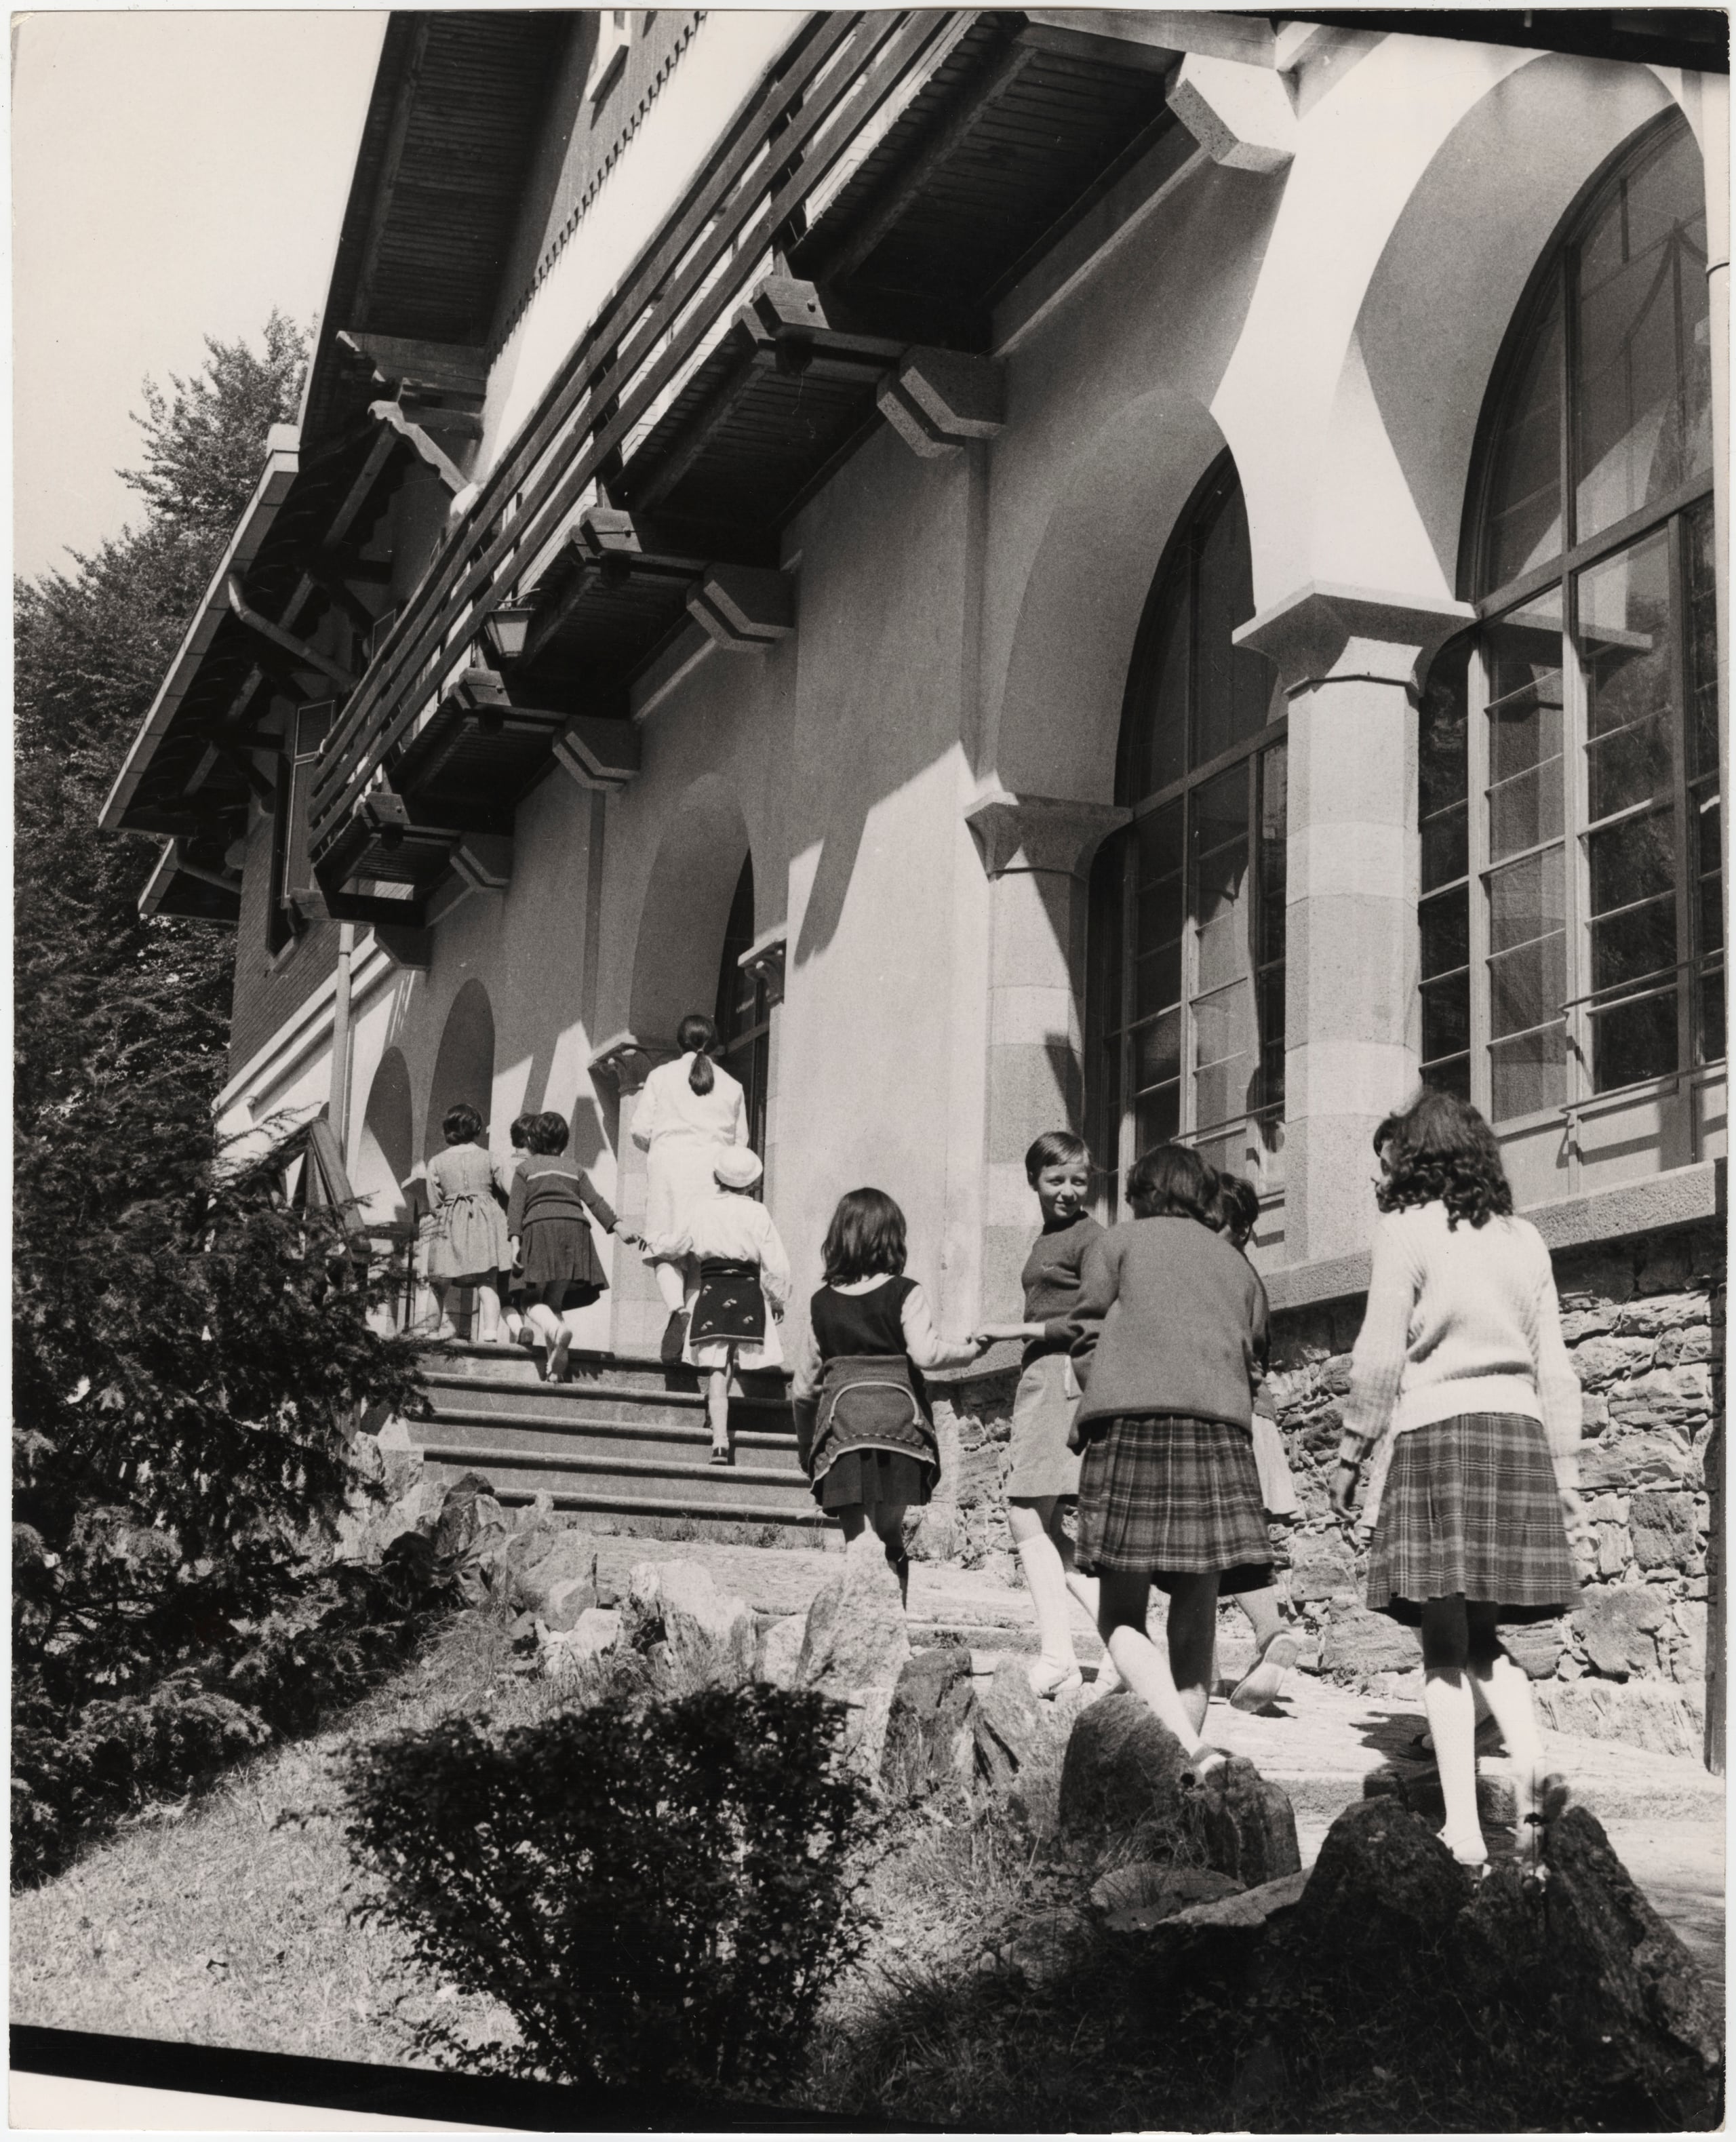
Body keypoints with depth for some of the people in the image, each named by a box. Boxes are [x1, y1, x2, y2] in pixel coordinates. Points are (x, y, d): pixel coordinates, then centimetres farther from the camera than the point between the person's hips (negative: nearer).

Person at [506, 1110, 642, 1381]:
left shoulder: (525, 1168, 19)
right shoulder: (574, 1168, 26)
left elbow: (516, 1206, 6)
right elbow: (594, 1200, 13)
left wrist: (515, 1240, -3)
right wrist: (618, 1226, 7)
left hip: (540, 1226, -3)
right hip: (575, 1226, 3)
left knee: (535, 1298, -2)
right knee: (555, 1299, 7)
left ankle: (555, 1327, -36)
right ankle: (555, 1366, -3)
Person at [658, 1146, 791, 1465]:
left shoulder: (700, 1212, 6)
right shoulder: (757, 1214, -1)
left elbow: (679, 1248, 17)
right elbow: (776, 1263, -1)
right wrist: (778, 1301, 12)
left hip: (710, 1292, 1)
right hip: (748, 1292, -1)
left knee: (717, 1372, -3)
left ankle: (719, 1442, -14)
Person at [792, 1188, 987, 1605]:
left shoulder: (822, 1304, 11)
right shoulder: (905, 1294, 2)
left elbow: (803, 1386, 14)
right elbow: (925, 1352, -14)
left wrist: (805, 1444, 26)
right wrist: (969, 1350, 4)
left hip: (841, 1423, 1)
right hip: (898, 1418, -1)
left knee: (857, 1538, 2)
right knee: (891, 1537, 10)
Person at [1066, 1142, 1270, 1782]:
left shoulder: (1117, 1243, 14)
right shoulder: (1238, 1265, 26)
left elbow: (1088, 1339, 6)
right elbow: (1252, 1354, 20)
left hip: (1132, 1420, -3)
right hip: (1219, 1427, 3)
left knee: (1120, 1616, -2)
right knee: (1196, 1622, 7)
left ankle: (1188, 1746, -22)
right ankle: (1189, 1743, 4)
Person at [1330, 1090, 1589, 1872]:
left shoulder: (1408, 1229, -1)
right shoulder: (1523, 1238, 14)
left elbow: (1380, 1358, -4)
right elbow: (1554, 1365, 14)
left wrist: (1350, 1454, 4)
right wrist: (1564, 1470, 18)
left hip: (1437, 1432, -5)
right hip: (1519, 1432, 5)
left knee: (1445, 1644, -1)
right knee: (1482, 1637, 13)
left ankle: (1463, 1829, -4)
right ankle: (1530, 1761, -12)